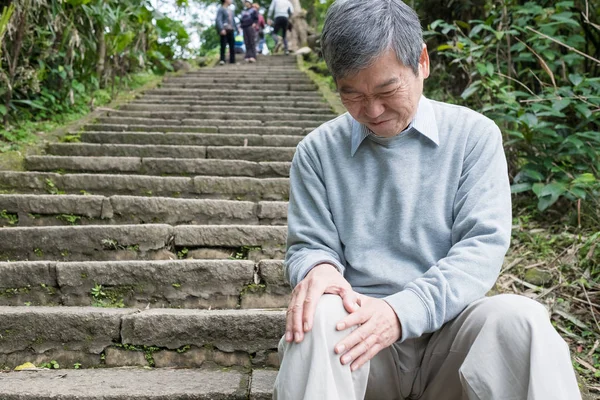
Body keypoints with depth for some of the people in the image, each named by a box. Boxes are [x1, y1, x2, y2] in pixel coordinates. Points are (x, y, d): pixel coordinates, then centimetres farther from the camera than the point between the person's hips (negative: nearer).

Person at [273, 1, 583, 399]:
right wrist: (318, 268, -21)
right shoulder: (318, 151, 4)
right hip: (358, 324, 0)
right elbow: (308, 246, 6)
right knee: (319, 319, -34)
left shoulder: (474, 135, 1)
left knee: (522, 319, -30)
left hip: (448, 327, 1)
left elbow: (483, 245, -7)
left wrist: (404, 311, -23)